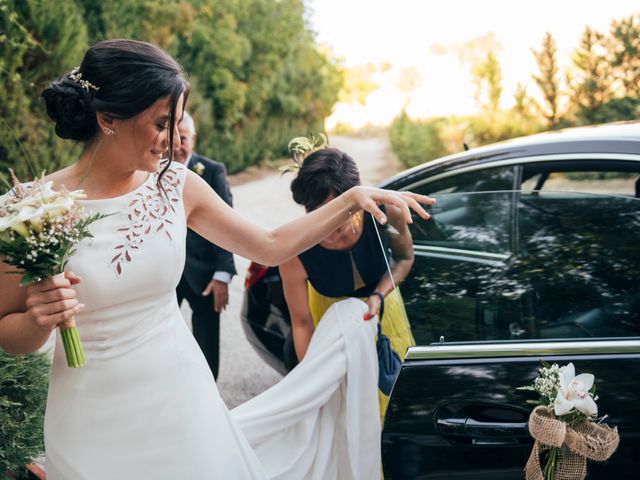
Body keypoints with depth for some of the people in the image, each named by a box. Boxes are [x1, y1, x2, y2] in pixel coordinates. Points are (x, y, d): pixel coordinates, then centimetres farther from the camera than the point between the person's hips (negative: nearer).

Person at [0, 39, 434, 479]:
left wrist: (352, 199, -1)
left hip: (183, 401, 3)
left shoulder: (177, 186, -4)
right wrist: (39, 320, -24)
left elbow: (272, 246, 6)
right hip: (95, 425, -3)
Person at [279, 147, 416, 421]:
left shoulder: (384, 212, -35)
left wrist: (379, 295, -29)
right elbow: (301, 323, -23)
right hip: (328, 311, -2)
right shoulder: (295, 252, -37)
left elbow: (404, 258, -12)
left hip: (378, 301, 2)